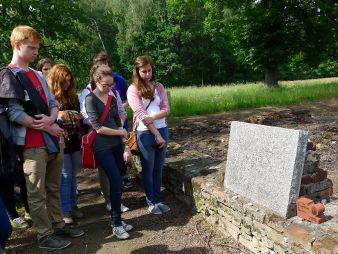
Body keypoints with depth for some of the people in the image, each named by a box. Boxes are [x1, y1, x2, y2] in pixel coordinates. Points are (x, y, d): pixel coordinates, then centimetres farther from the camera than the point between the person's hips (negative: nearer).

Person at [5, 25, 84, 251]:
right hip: (32, 144, -7)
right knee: (37, 192, 4)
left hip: (54, 139, 7)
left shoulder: (38, 75, 15)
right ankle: (45, 235, 16)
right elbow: (14, 113, -15)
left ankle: (58, 225, 28)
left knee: (54, 188, 16)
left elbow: (53, 103, 14)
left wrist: (51, 119, -9)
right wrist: (48, 128, -14)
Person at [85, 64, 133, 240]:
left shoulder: (112, 99, 11)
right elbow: (98, 127, -14)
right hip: (102, 148, -6)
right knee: (117, 183, -8)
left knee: (115, 183, 10)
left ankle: (116, 219, 24)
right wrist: (121, 132, -3)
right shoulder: (90, 99, -7)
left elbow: (118, 123, 11)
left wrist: (126, 146, 4)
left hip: (116, 146, 6)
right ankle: (116, 224, 7)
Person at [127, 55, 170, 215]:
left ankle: (158, 200, 26)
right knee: (148, 169, 8)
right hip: (145, 133, -4)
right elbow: (141, 114, -12)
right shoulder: (133, 90, -5)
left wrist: (152, 117, -19)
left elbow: (166, 109, 1)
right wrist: (157, 135, -14)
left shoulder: (158, 86, 9)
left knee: (158, 168, 13)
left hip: (162, 130, 4)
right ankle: (151, 202, 22)